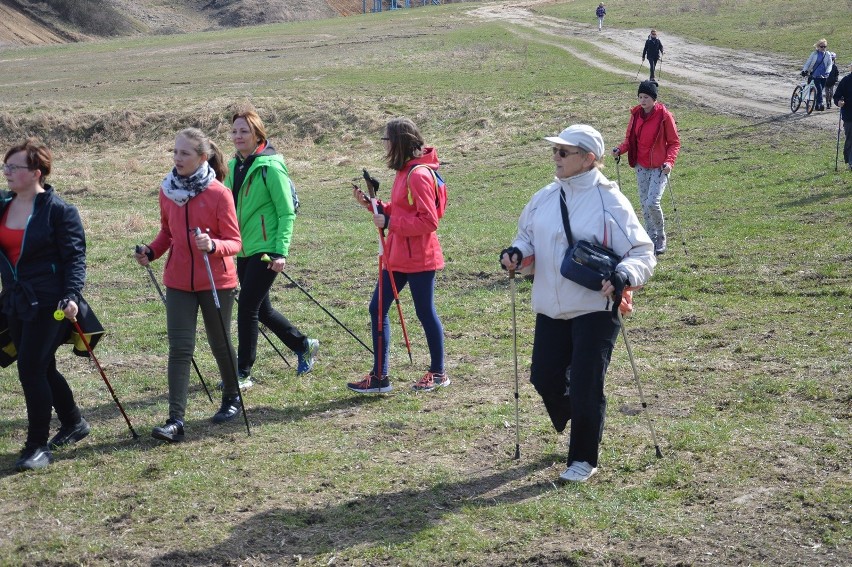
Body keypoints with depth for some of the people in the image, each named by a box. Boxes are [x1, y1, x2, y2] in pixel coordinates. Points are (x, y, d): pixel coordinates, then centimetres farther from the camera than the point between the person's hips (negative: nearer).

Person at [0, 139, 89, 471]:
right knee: (42, 369, 15)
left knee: (31, 369, -10)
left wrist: (71, 296, -23)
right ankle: (73, 423, 35)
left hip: (47, 304, -7)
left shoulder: (59, 210, -10)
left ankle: (38, 446, 1)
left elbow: (74, 257, -12)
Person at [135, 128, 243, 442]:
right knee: (179, 349, -4)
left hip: (216, 282, -3)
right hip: (178, 282, 3)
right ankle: (175, 421, -6)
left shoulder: (219, 193, -12)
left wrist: (213, 246, -31)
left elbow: (234, 242, -10)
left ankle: (232, 399, 37)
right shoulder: (167, 191, 2)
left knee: (220, 344, 12)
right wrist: (151, 250, -3)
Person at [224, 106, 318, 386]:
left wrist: (281, 252, -20)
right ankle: (304, 345, 35)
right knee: (261, 310, 15)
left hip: (265, 249, -8)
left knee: (247, 307, -7)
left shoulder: (270, 166, -13)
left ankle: (243, 373, 5)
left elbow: (287, 213, -14)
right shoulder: (235, 165, 10)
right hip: (243, 248, 8)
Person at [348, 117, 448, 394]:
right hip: (397, 257, 10)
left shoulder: (418, 175, -18)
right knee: (377, 308, 8)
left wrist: (389, 223, -20)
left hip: (419, 259, -10)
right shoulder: (404, 171, 12)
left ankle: (438, 373, 21)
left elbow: (429, 221, -22)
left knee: (425, 312, 4)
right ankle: (379, 376, 14)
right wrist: (371, 204, 6)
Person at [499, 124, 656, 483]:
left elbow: (642, 253, -9)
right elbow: (528, 237, 19)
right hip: (550, 309, 6)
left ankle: (583, 459, 16)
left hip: (595, 310, -6)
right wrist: (516, 253, -4)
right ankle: (575, 430, 39)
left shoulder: (610, 202, -11)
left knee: (585, 386, -3)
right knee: (545, 378, 10)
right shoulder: (544, 198, 5)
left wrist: (624, 277, -29)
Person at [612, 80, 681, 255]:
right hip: (641, 166, 5)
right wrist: (620, 149, -9)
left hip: (659, 168, -5)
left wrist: (669, 161, -22)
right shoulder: (636, 114, 1)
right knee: (644, 203, 9)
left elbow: (674, 142, -7)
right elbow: (630, 138, 11)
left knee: (652, 202, -16)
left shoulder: (664, 115, -13)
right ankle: (652, 239, 23)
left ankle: (661, 238, 6)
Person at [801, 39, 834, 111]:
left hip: (823, 76, 2)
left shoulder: (828, 55, 5)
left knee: (820, 90, 8)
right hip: (815, 75, -2)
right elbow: (808, 62, 1)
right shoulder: (814, 54, 0)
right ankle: (821, 103, -20)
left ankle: (817, 105, 20)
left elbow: (829, 64, 3)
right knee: (819, 89, -18)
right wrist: (804, 70, -12)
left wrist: (827, 72, -15)